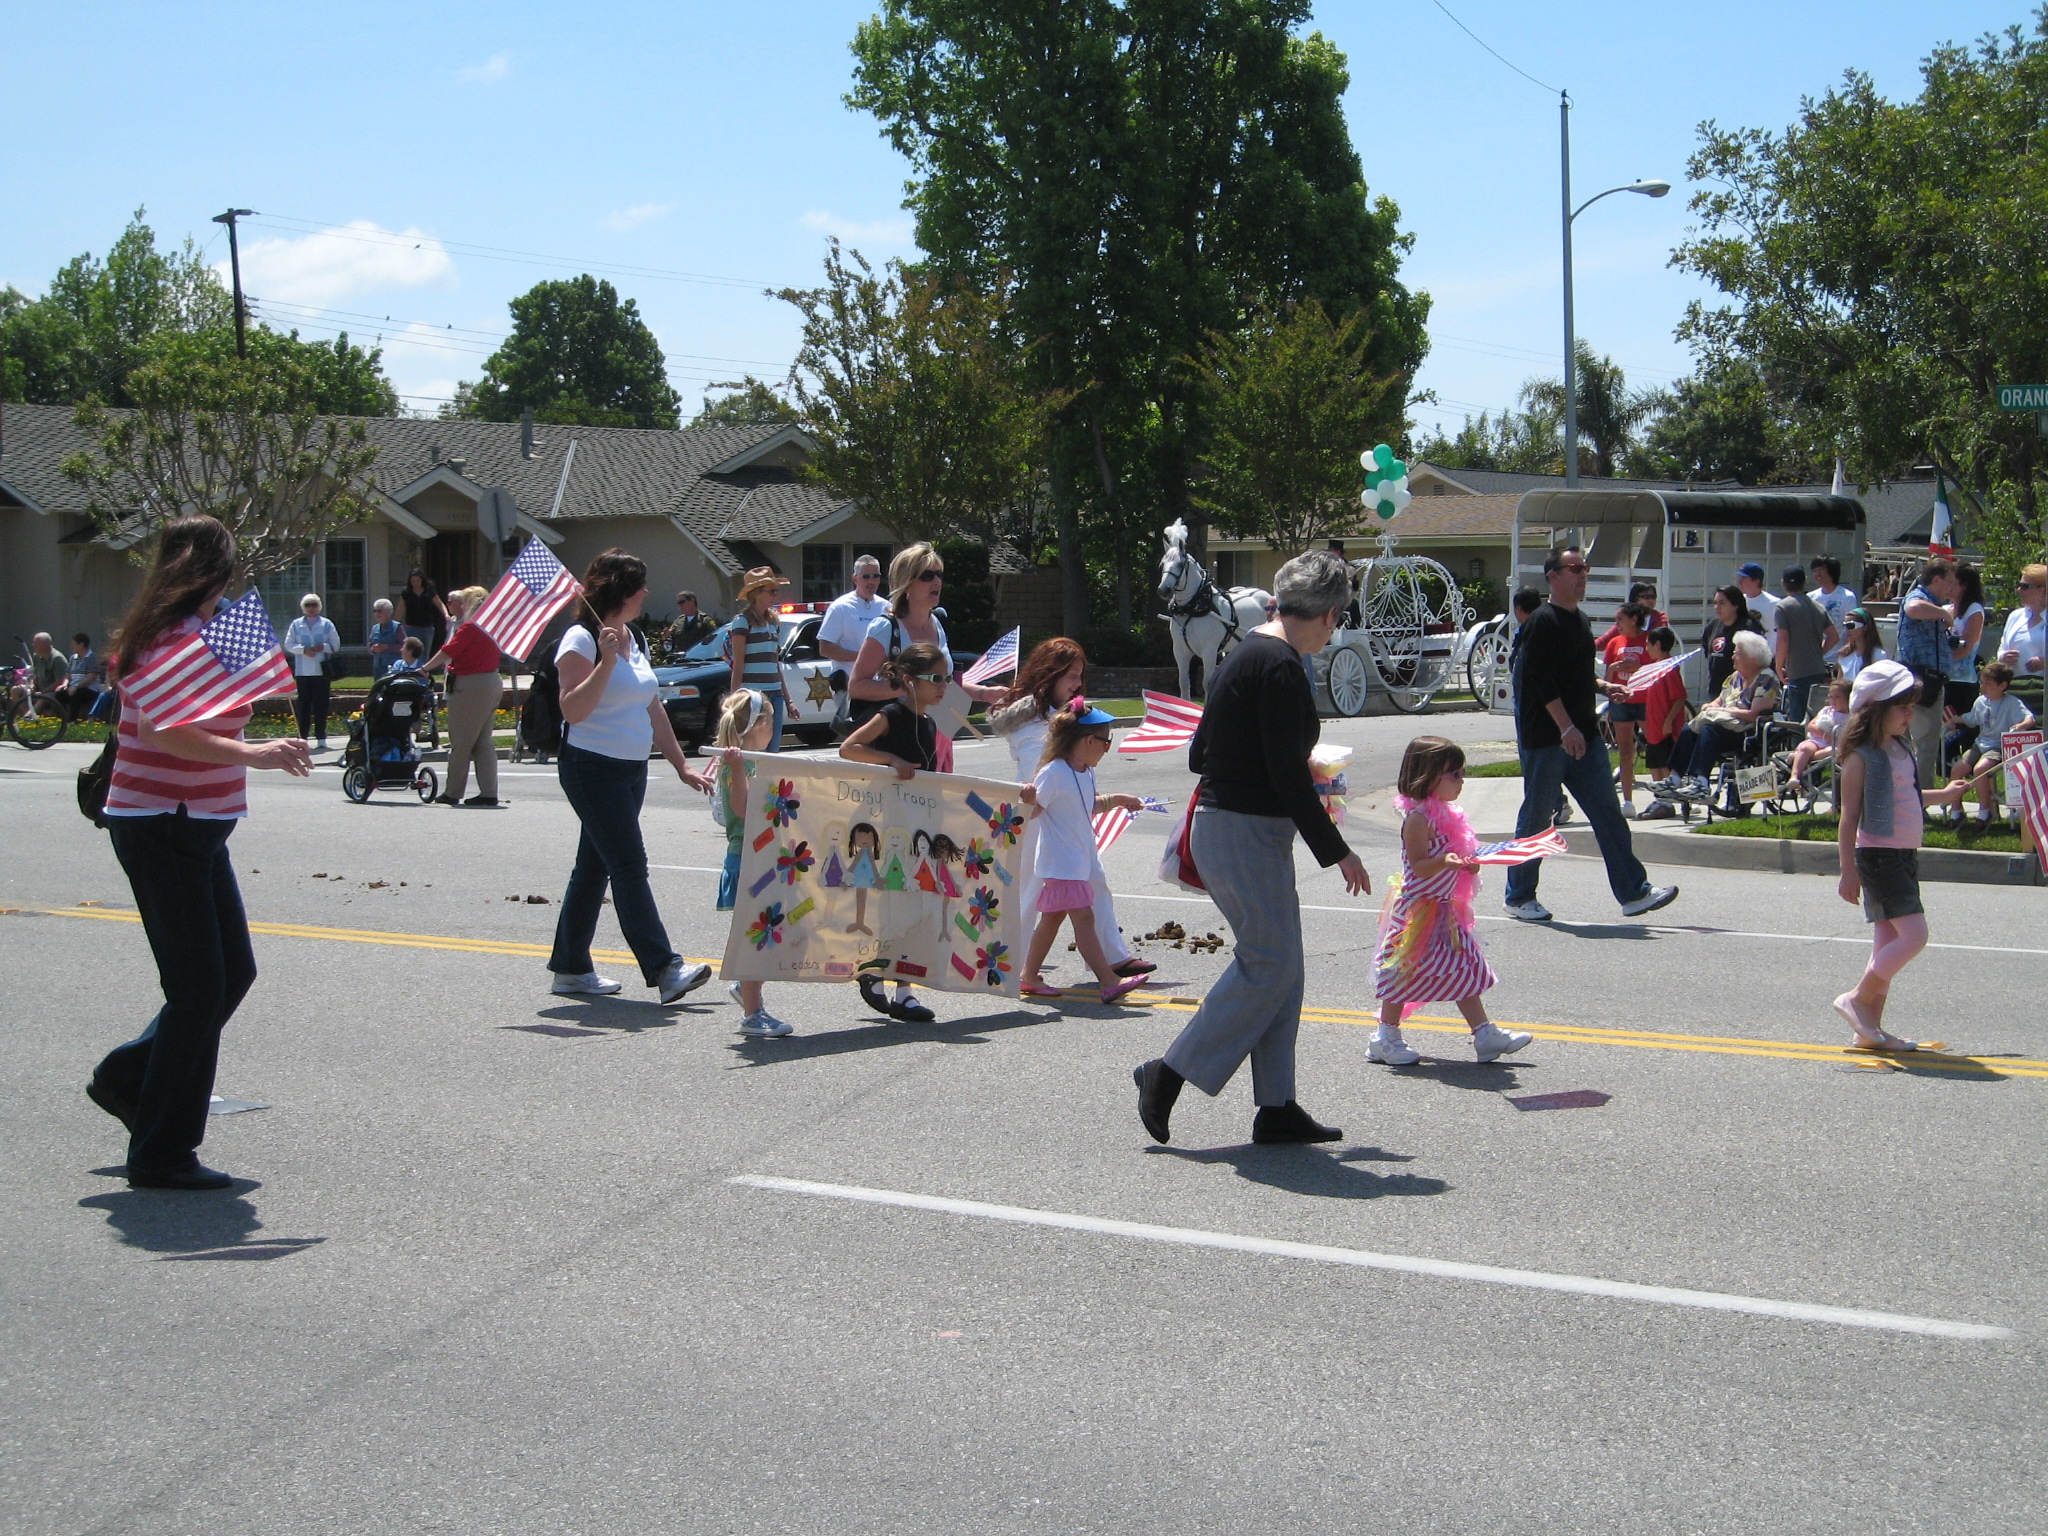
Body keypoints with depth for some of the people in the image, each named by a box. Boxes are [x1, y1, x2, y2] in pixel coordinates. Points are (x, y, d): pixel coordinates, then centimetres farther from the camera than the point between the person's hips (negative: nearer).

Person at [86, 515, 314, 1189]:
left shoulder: (167, 633, 14)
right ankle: (161, 1154, 4)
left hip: (193, 831, 10)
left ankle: (125, 1079, 26)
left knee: (233, 971, 14)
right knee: (199, 988, -5)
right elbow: (165, 730, -30)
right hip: (165, 832, -10)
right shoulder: (180, 638, -17)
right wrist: (253, 754, -37)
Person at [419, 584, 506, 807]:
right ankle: (489, 792, 6)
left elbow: (448, 651, -14)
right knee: (484, 742, 10)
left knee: (460, 742, 0)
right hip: (493, 683, 8)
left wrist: (425, 668, -5)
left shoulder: (468, 627, -13)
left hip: (470, 686, -8)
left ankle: (453, 793, 6)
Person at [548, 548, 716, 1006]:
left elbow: (652, 709, 19)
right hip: (592, 767, -9)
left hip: (631, 770, 9)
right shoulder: (582, 639, -11)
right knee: (629, 866, -12)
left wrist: (682, 765, 17)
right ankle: (664, 970, -16)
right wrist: (606, 661, -26)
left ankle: (570, 968, 20)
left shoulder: (633, 639, 15)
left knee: (596, 866, 12)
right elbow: (573, 710, -20)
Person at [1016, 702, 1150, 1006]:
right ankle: (1109, 982, -17)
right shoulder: (1053, 773, -18)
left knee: (1052, 918, 15)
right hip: (1061, 863, -10)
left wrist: (1115, 800, 26)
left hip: (1081, 861, 10)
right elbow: (1031, 812, -20)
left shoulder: (1086, 773, 10)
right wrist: (1027, 798, -39)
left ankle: (1028, 977, 24)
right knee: (1083, 917, -13)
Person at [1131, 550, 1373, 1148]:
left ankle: (1276, 1108, 16)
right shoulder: (1281, 667, -18)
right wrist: (1336, 851, -12)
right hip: (1245, 832, -10)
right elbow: (1288, 777, -20)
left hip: (1223, 823, 10)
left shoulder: (1247, 653, 11)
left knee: (1279, 966, 12)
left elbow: (1200, 754, 15)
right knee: (1269, 965, -2)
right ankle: (1168, 1075, 5)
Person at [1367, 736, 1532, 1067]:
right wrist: (1444, 862, -41)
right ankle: (1385, 1038, 10)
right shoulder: (1418, 818, -19)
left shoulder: (1445, 814, 10)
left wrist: (1468, 863, 10)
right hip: (1419, 909, -9)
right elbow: (1419, 866, -25)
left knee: (1466, 971, 9)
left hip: (1445, 909, 9)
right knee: (1407, 971, -1)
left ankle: (1485, 1034, 14)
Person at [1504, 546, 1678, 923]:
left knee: (1608, 814, 3)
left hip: (1582, 735, 8)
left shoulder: (1580, 621, 15)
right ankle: (1519, 898, 12)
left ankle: (1634, 892, 3)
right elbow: (1541, 680, -19)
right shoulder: (1543, 622, -12)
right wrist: (1567, 728, -23)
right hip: (1546, 737, -8)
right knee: (1536, 818, 1)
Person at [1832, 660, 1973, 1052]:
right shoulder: (1861, 756, -12)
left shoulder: (1900, 749, 13)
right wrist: (1848, 871, -16)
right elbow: (1849, 817, -13)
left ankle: (1871, 1029, 12)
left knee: (1889, 941, 8)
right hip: (1878, 855, -9)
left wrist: (1944, 795, 30)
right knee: (1914, 934, -15)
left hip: (1904, 855, 9)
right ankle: (1857, 1000, -2)